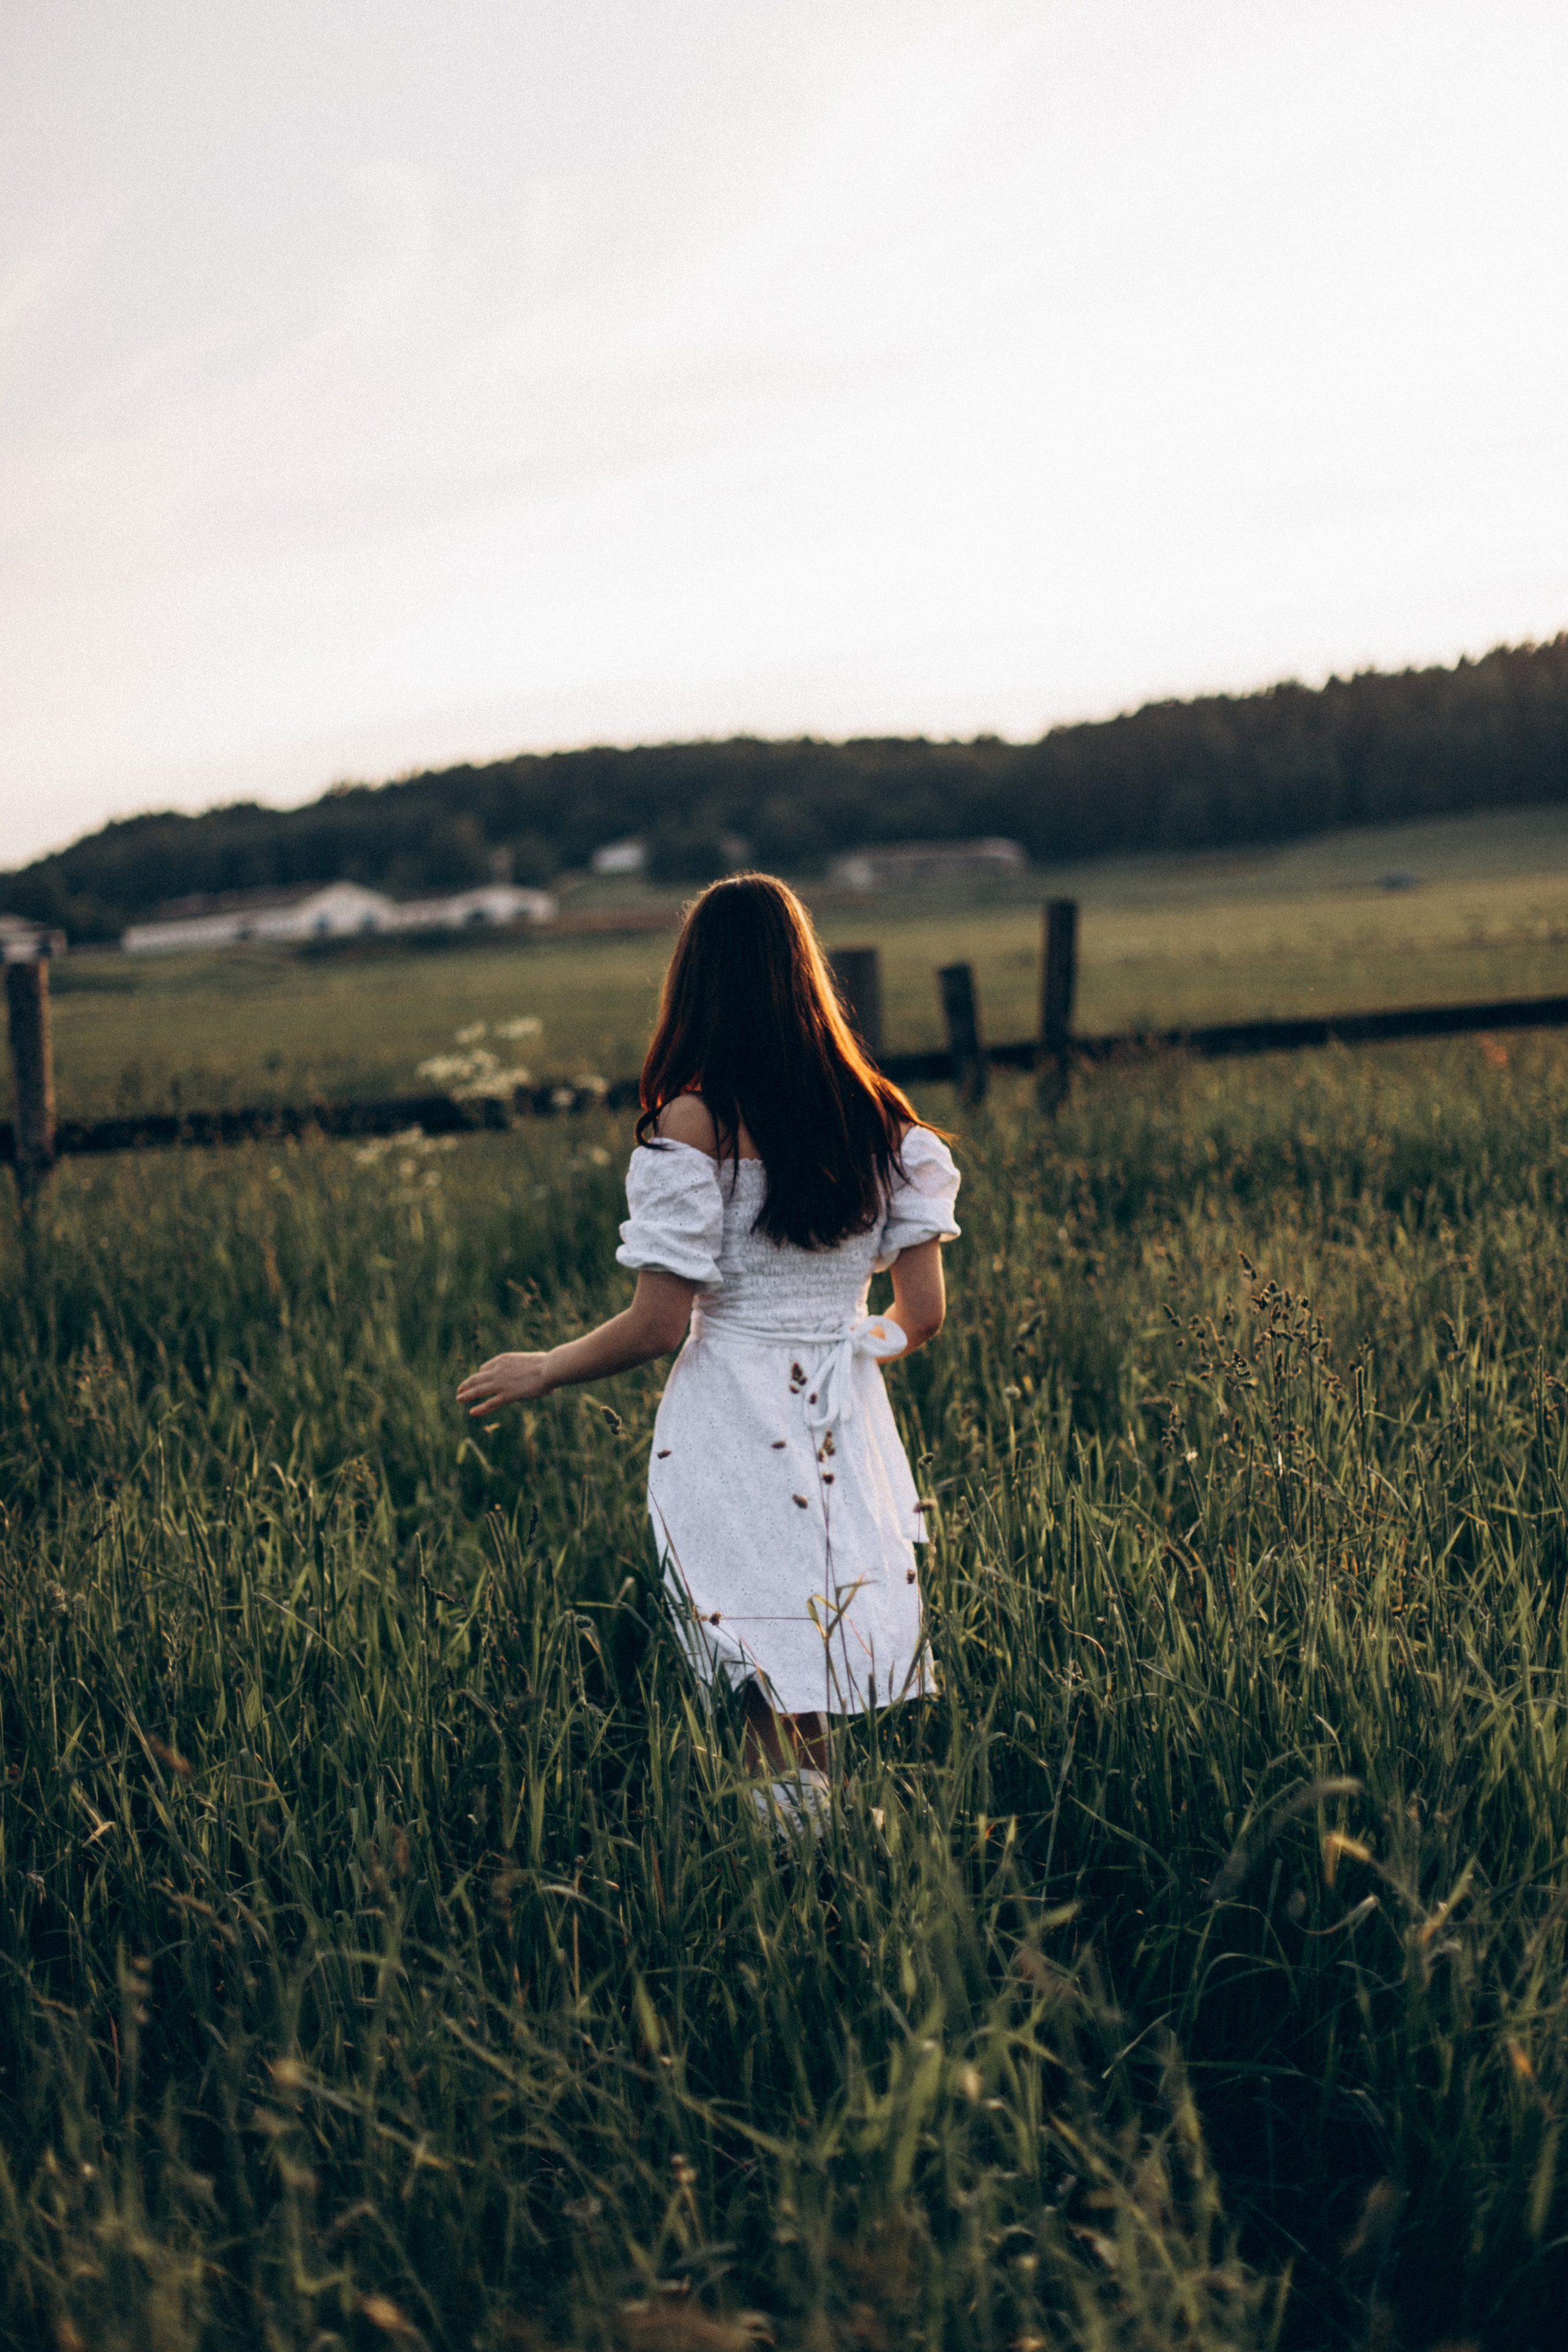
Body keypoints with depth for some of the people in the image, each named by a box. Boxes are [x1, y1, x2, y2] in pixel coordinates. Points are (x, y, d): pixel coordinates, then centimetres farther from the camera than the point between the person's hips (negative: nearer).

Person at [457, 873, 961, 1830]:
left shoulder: (693, 1122, -11)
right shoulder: (882, 1117, 3)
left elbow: (659, 1325, -11)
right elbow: (925, 1315, 5)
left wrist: (539, 1373, 5)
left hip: (739, 1436, -4)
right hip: (852, 1432, 5)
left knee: (782, 1727, 3)